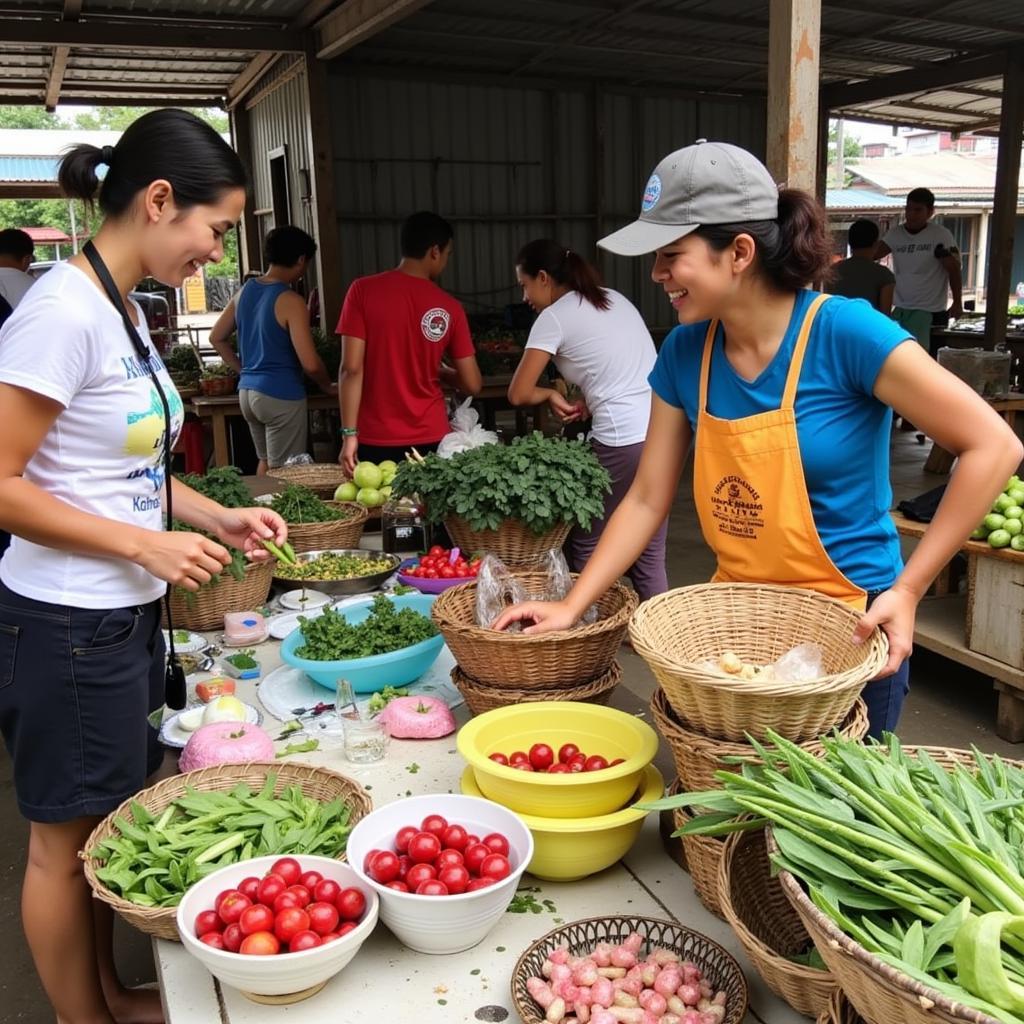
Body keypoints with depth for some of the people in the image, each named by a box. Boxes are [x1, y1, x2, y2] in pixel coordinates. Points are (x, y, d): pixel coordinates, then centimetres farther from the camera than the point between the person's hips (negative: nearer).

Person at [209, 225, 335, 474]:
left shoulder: (245, 291, 7)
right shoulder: (290, 301, -15)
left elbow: (217, 338, 17)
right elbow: (309, 363, -20)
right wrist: (328, 386, -1)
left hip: (247, 391, 8)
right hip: (281, 397, -8)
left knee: (265, 462, 21)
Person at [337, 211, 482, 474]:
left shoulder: (363, 290, -4)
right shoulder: (448, 307, -1)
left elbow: (351, 369, -9)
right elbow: (472, 385, 2)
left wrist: (349, 434, -6)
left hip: (374, 439, 0)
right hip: (430, 438, 1)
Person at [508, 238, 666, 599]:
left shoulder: (555, 316, -4)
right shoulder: (614, 299, 19)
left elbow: (519, 393, -6)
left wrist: (552, 395, 12)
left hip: (623, 441, -8)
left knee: (588, 548, 7)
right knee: (649, 557, 11)